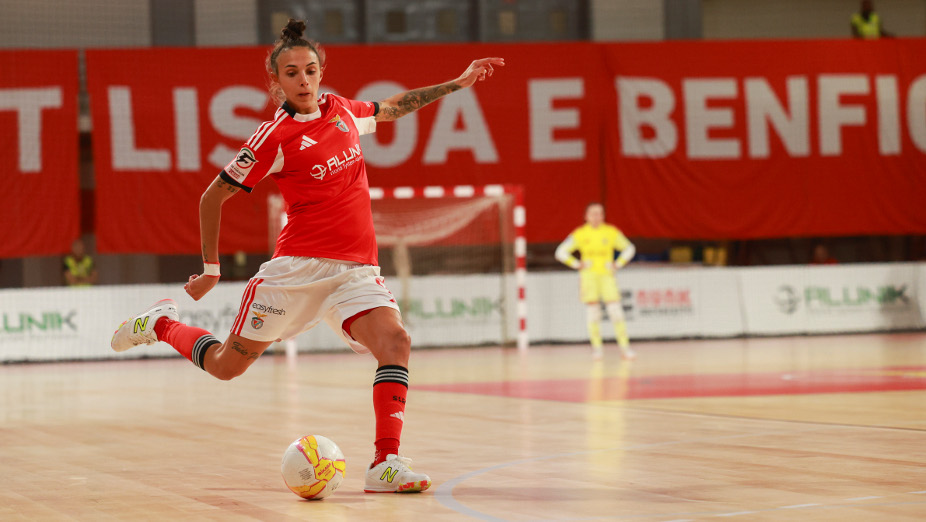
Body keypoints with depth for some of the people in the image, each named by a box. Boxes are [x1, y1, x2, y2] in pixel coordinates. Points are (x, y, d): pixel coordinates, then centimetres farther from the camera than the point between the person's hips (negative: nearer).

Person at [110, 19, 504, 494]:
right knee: (227, 366, 4)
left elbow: (392, 108, 32)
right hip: (298, 266, -4)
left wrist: (458, 83, 30)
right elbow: (212, 197, 0)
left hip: (357, 270, 4)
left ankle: (386, 465, -22)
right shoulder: (275, 136, -7)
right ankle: (162, 323, 34)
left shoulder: (341, 110, 9)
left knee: (395, 342, -22)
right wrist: (210, 267, 3)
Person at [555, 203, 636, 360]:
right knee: (592, 310, -4)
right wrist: (577, 264, -2)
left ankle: (624, 346, -8)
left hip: (607, 275, 0)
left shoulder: (612, 232, 4)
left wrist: (618, 264, 4)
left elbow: (629, 248, 16)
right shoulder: (579, 234, 1)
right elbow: (561, 252, 6)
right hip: (588, 276, 0)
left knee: (616, 310, -10)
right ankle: (597, 347, 3)